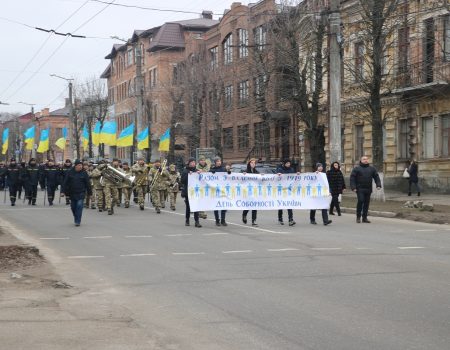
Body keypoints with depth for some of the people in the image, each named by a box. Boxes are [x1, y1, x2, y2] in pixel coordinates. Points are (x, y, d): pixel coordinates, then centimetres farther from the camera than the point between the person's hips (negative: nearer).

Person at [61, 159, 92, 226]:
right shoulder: (70, 173, 0)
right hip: (72, 193, 3)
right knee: (73, 207, 12)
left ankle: (78, 221, -9)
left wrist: (90, 193, 4)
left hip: (81, 193, -2)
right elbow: (65, 183, -1)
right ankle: (76, 220, 32)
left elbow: (88, 183, 2)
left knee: (79, 206, -14)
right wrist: (63, 191, -8)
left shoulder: (84, 173, -2)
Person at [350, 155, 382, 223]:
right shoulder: (357, 168, 1)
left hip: (368, 189, 4)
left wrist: (378, 185, -3)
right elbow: (352, 178, -1)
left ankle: (365, 218, 13)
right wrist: (353, 187, -11)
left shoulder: (372, 168, 12)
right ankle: (358, 217, -2)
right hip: (360, 189, -4)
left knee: (367, 203, 5)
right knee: (360, 201, -13)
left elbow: (376, 177, 12)